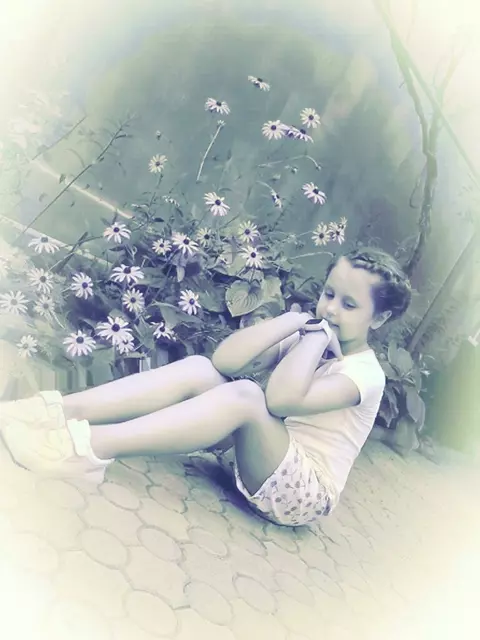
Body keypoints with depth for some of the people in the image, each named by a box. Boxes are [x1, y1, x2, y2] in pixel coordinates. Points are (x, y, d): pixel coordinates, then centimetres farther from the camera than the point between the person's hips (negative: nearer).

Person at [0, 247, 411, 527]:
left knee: (245, 395, -34)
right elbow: (225, 359, -9)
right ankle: (66, 411, -25)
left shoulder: (365, 372, -12)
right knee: (201, 371, -15)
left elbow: (282, 399, -32)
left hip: (304, 493, -6)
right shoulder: (307, 340, 6)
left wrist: (318, 333, -19)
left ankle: (90, 447, -40)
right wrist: (297, 319, -10)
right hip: (263, 461, 6)